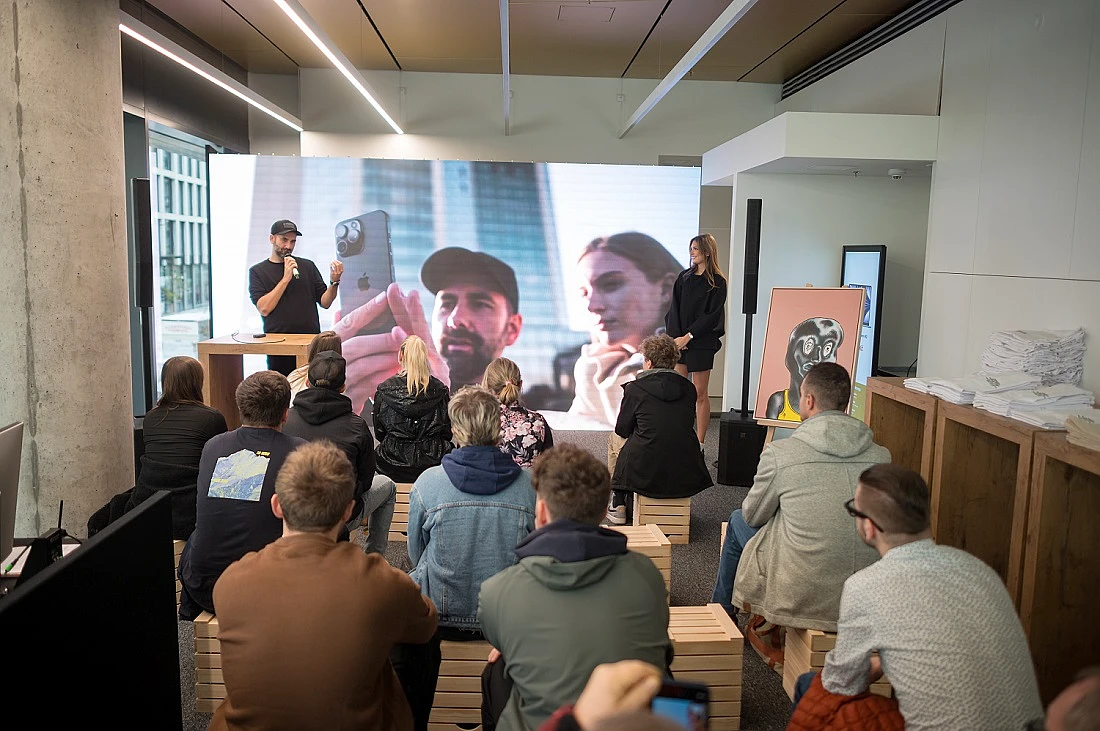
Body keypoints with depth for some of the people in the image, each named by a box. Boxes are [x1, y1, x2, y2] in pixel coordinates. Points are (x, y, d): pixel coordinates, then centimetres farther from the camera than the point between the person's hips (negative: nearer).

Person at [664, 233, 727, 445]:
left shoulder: (717, 282, -4)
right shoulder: (684, 277, 11)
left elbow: (712, 315, -8)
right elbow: (674, 309, 7)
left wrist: (688, 336, -14)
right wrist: (675, 336, -6)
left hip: (701, 342, -5)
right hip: (679, 340, 5)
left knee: (700, 393, 1)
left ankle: (699, 442, 8)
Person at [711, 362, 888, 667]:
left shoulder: (780, 453, -15)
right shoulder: (881, 456, -4)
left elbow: (753, 516, 0)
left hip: (801, 594, -4)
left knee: (738, 521, 22)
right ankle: (768, 622, 44)